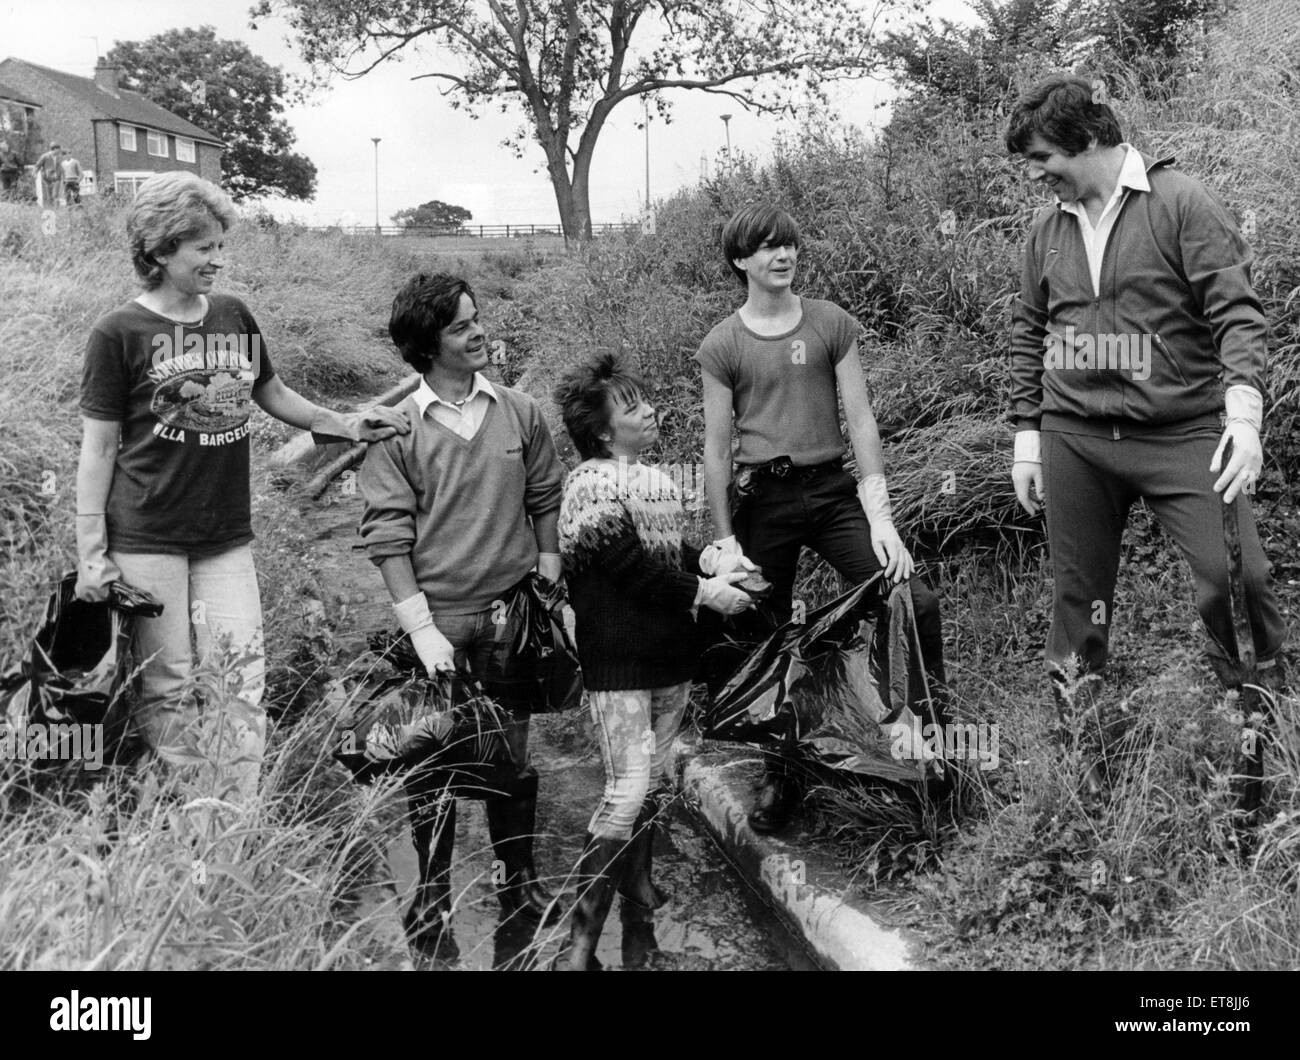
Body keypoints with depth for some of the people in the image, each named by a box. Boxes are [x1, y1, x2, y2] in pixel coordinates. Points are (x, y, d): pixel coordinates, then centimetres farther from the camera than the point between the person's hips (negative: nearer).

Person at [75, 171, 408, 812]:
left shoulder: (235, 318, 6)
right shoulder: (119, 334, -7)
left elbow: (272, 395, 21)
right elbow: (98, 448, -4)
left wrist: (344, 424, 7)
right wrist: (91, 553, -7)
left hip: (228, 539, 4)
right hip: (148, 540, -4)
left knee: (242, 682, 1)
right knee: (166, 687, 4)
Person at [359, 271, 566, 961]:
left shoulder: (520, 413, 3)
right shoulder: (395, 427, -6)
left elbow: (546, 503, 11)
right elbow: (387, 535, -8)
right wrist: (421, 629, -13)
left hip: (510, 613, 3)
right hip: (436, 618, -3)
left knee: (514, 754, 13)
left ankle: (521, 883, 30)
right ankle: (431, 903, 20)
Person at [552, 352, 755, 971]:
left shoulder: (655, 479, 12)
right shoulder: (592, 484, -14)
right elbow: (631, 568, -19)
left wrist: (708, 559, -2)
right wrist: (705, 592, -14)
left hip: (669, 656, 8)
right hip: (618, 665, -8)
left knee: (651, 786, 14)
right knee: (627, 793, -11)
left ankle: (638, 918, 27)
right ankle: (579, 943, -1)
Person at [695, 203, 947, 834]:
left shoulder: (832, 324, 4)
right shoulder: (722, 346, 2)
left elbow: (860, 420, 1)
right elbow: (716, 448, 3)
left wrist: (881, 515, -6)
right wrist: (724, 540, -1)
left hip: (833, 489, 1)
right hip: (761, 498, 0)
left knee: (914, 603, -15)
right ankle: (778, 776, 24)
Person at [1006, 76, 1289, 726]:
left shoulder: (1180, 202, -4)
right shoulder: (1047, 228, 11)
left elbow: (1236, 311, -9)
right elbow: (1028, 334, 17)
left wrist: (1244, 408, -21)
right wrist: (1026, 435, 13)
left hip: (1183, 433, -4)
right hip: (1073, 439, 4)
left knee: (1237, 580, -11)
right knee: (1077, 596, 10)